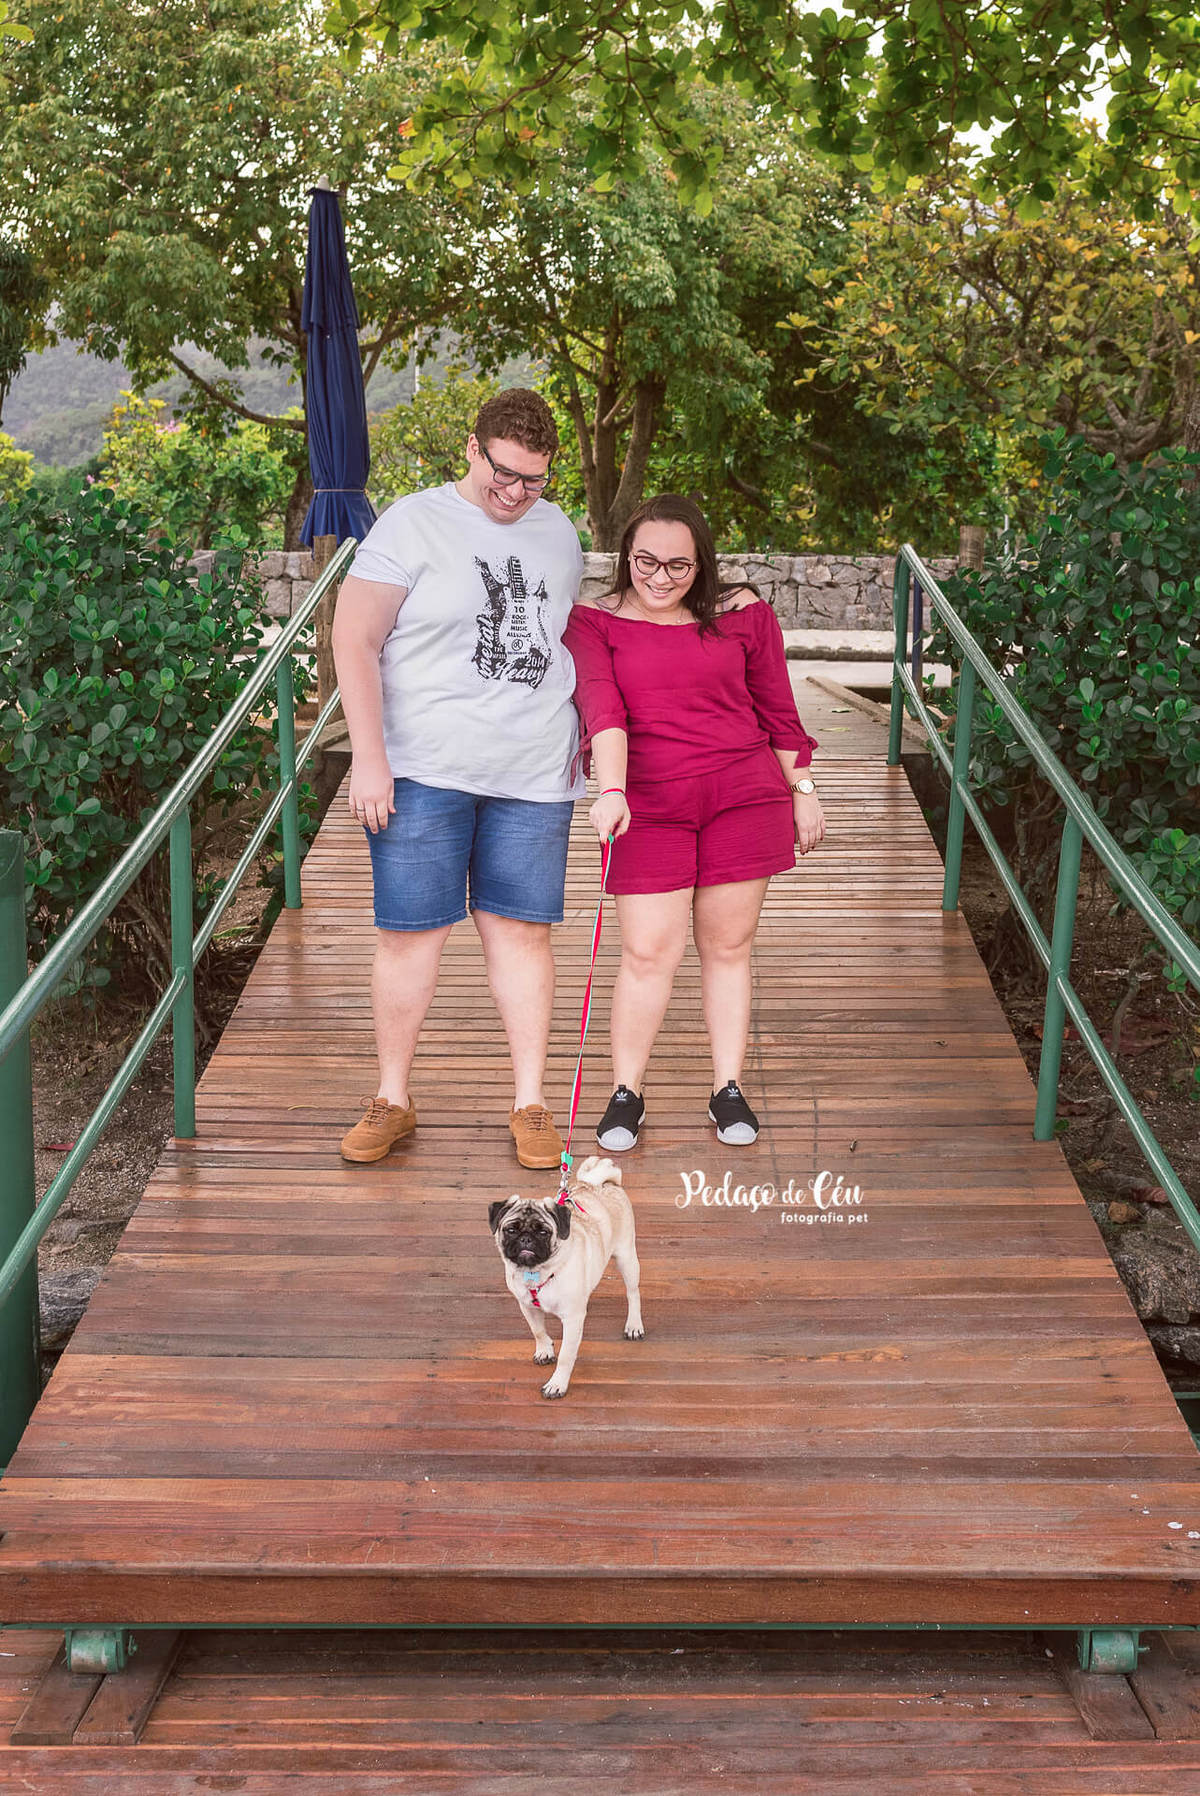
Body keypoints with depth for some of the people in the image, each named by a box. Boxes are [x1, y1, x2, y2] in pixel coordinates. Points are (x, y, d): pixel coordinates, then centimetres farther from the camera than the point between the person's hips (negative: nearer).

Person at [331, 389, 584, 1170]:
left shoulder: (558, 530, 12)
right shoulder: (413, 525, -4)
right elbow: (354, 642, -8)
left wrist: (578, 738, 17)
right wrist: (369, 756, -14)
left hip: (533, 775, 4)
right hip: (423, 772, -3)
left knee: (522, 929, 5)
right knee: (411, 932, 1)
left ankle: (531, 1104, 14)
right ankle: (394, 1098, 16)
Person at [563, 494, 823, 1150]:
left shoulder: (743, 614, 5)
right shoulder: (593, 622, 0)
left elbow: (777, 709, 13)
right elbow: (601, 709, -14)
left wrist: (801, 790, 14)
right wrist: (611, 790, -28)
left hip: (745, 799, 2)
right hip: (647, 805, -1)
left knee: (728, 946, 8)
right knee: (648, 953, -4)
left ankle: (728, 1088, 20)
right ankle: (626, 1093, 11)